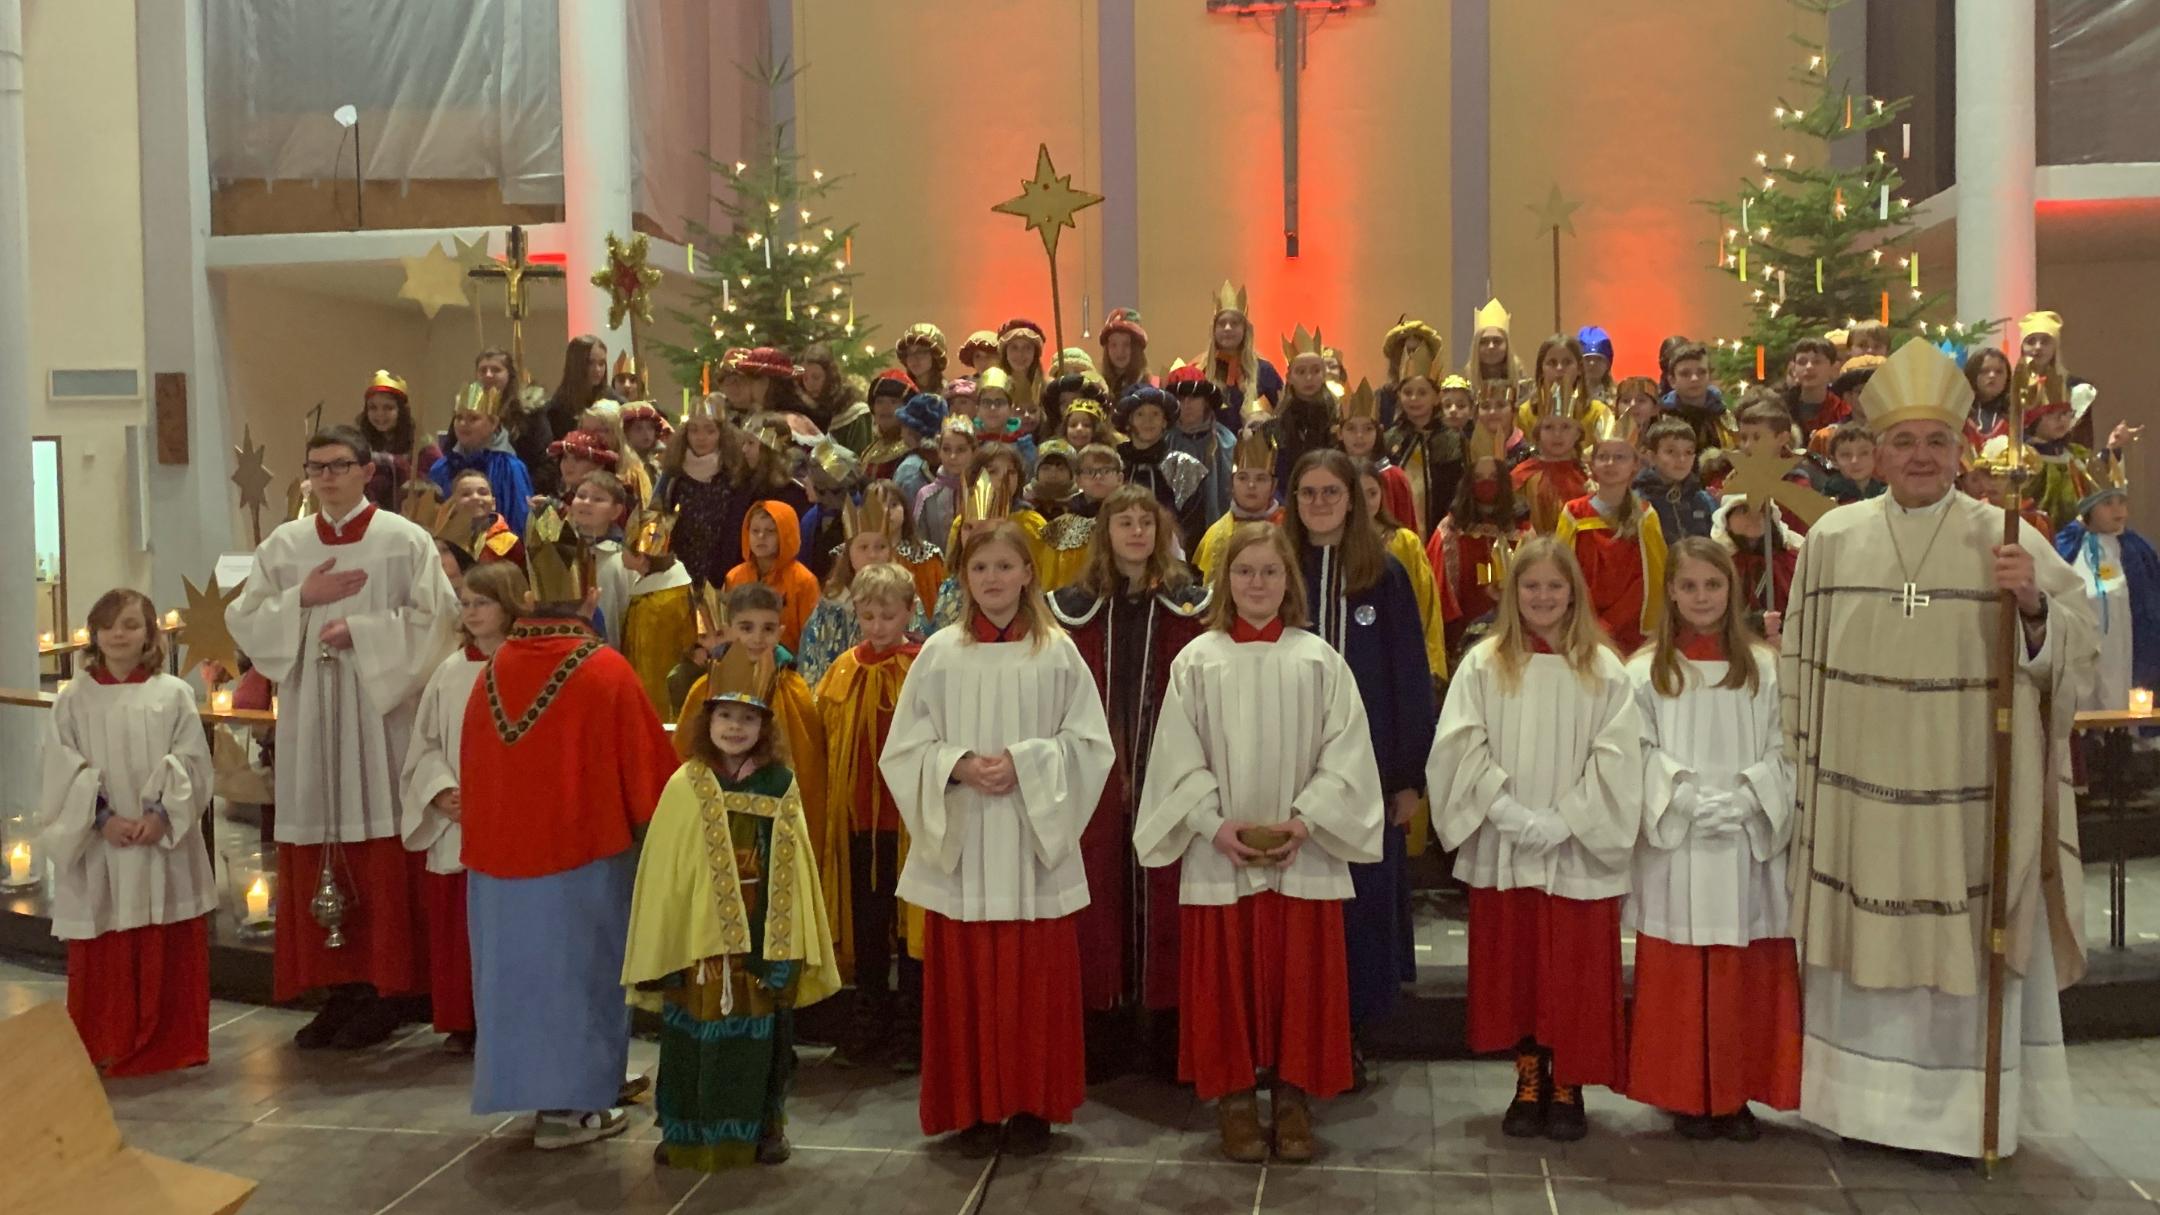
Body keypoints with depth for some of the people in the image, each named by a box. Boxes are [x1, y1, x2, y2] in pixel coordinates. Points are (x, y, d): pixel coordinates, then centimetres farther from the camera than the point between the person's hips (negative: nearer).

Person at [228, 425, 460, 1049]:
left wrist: (360, 630, -14)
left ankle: (382, 990, 6)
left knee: (380, 849, -2)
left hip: (379, 709, -4)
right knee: (314, 851, 4)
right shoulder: (282, 546, 11)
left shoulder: (405, 541, 0)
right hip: (308, 713, 4)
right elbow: (243, 619, 9)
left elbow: (432, 618, -6)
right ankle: (337, 987, 12)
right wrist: (302, 599, -6)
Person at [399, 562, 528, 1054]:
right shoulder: (451, 671, 8)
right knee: (455, 927, 8)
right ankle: (464, 1021, 20)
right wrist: (441, 790, -6)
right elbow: (425, 744, 10)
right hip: (454, 826, 4)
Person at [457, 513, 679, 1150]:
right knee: (575, 968, 6)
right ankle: (570, 1104, 11)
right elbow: (645, 768, -8)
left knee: (522, 963, 15)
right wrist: (648, 823, 9)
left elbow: (471, 764, 9)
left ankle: (536, 1085, 27)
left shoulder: (495, 669, -1)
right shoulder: (606, 672, -15)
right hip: (584, 847, -4)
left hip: (501, 845, 5)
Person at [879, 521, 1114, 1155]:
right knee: (965, 980, 4)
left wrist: (1025, 763, -13)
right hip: (960, 846, 1)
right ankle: (974, 1108, 17)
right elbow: (905, 747, 4)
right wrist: (958, 766, -13)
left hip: (1035, 846, 0)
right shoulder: (940, 653, 3)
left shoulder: (1057, 652, 1)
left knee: (1035, 980, 5)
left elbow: (1087, 741, 1)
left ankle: (1031, 1106, 18)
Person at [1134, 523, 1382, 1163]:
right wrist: (1216, 824, -11)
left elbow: (1345, 752, -1)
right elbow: (1178, 757, 0)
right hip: (1218, 854, 0)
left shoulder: (1319, 659, 3)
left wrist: (1305, 819, -11)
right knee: (1226, 978, 5)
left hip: (1304, 854, 0)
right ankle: (1234, 1097, 17)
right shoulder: (1196, 661, 2)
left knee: (1301, 976, 5)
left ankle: (1293, 1097, 18)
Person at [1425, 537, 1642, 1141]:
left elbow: (1617, 757, -4)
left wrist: (1562, 820, -13)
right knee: (1513, 967, 8)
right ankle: (1528, 1080, 22)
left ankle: (1568, 1087, 19)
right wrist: (1508, 810, -15)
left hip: (1577, 852, -1)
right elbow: (1461, 746, -4)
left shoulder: (1603, 670, 1)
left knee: (1575, 973, 5)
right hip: (1502, 849, 1)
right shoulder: (1483, 664, 2)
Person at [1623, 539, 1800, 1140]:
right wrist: (1689, 801, -14)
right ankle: (1686, 1098, 14)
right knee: (1677, 978, 3)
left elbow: (1783, 752, 2)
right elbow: (1641, 755, -2)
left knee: (1747, 978, 5)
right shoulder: (1646, 672, 3)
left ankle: (1737, 1096, 17)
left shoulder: (1765, 668, 6)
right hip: (1674, 847, -1)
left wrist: (1744, 801, -13)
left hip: (1748, 846, 1)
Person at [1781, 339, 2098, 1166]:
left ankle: (1957, 1110, 20)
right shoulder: (1832, 539, 3)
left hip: (1967, 792, -1)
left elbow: (2078, 646, -2)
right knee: (1865, 941, 10)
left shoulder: (2005, 539, -1)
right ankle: (1866, 1095, 24)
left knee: (1961, 943, 5)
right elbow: (1801, 663, 8)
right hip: (1860, 790, 2)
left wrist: (2033, 607, -21)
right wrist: (1801, 765, 7)